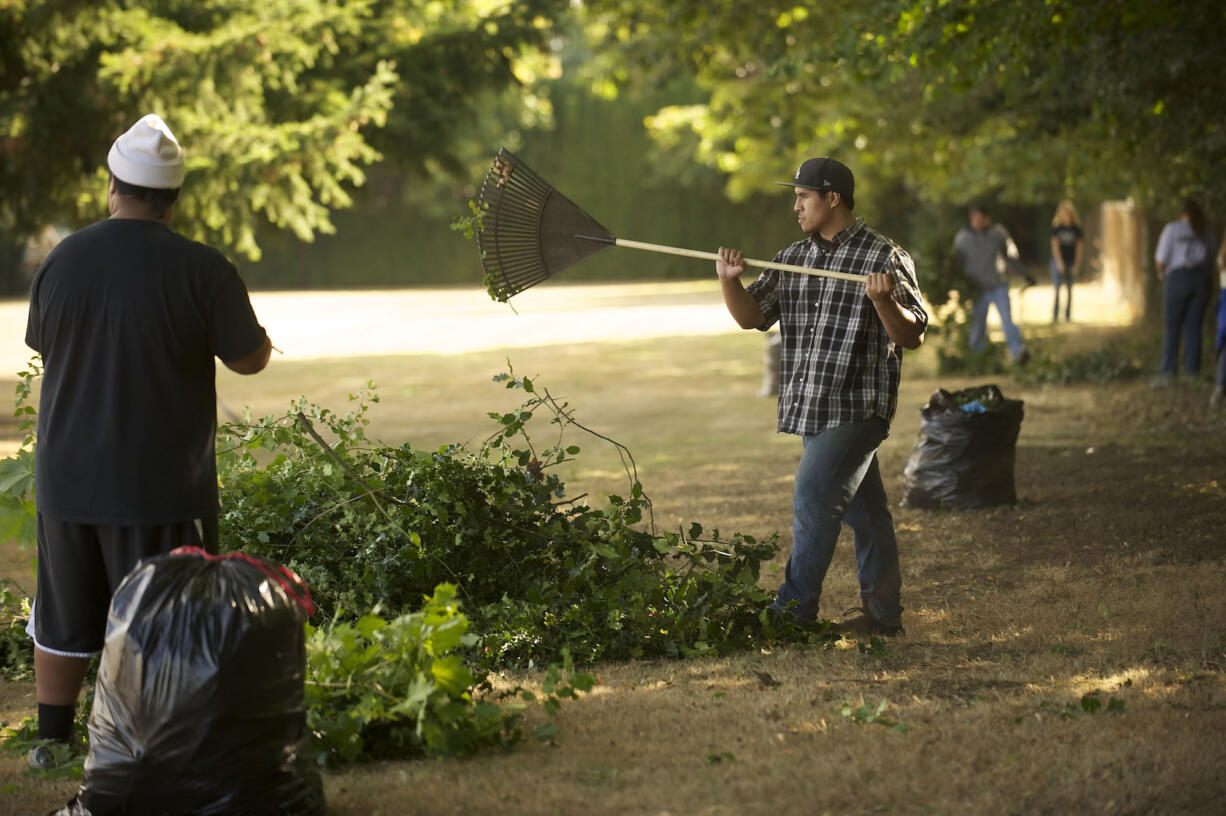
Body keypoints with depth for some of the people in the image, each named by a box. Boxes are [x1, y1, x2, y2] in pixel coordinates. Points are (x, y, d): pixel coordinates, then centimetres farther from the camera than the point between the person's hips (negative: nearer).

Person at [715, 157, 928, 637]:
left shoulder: (884, 258, -7)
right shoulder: (792, 259, 13)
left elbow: (913, 337, -10)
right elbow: (752, 317, 9)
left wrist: (884, 302, -28)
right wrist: (730, 282, -9)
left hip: (856, 408, -7)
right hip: (812, 408, 7)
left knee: (814, 502, -10)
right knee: (862, 510, 13)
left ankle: (793, 612, -4)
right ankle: (882, 615, 19)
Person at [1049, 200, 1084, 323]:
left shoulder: (1076, 228, 1)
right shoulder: (1056, 227, -3)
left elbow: (1079, 246, 4)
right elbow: (1055, 245, -7)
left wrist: (1077, 264, -2)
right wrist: (1059, 262, -15)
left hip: (1071, 262, 2)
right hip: (1058, 261, -2)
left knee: (1069, 289, 6)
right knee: (1057, 288, -10)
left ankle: (1067, 316, 12)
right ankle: (1055, 315, -9)